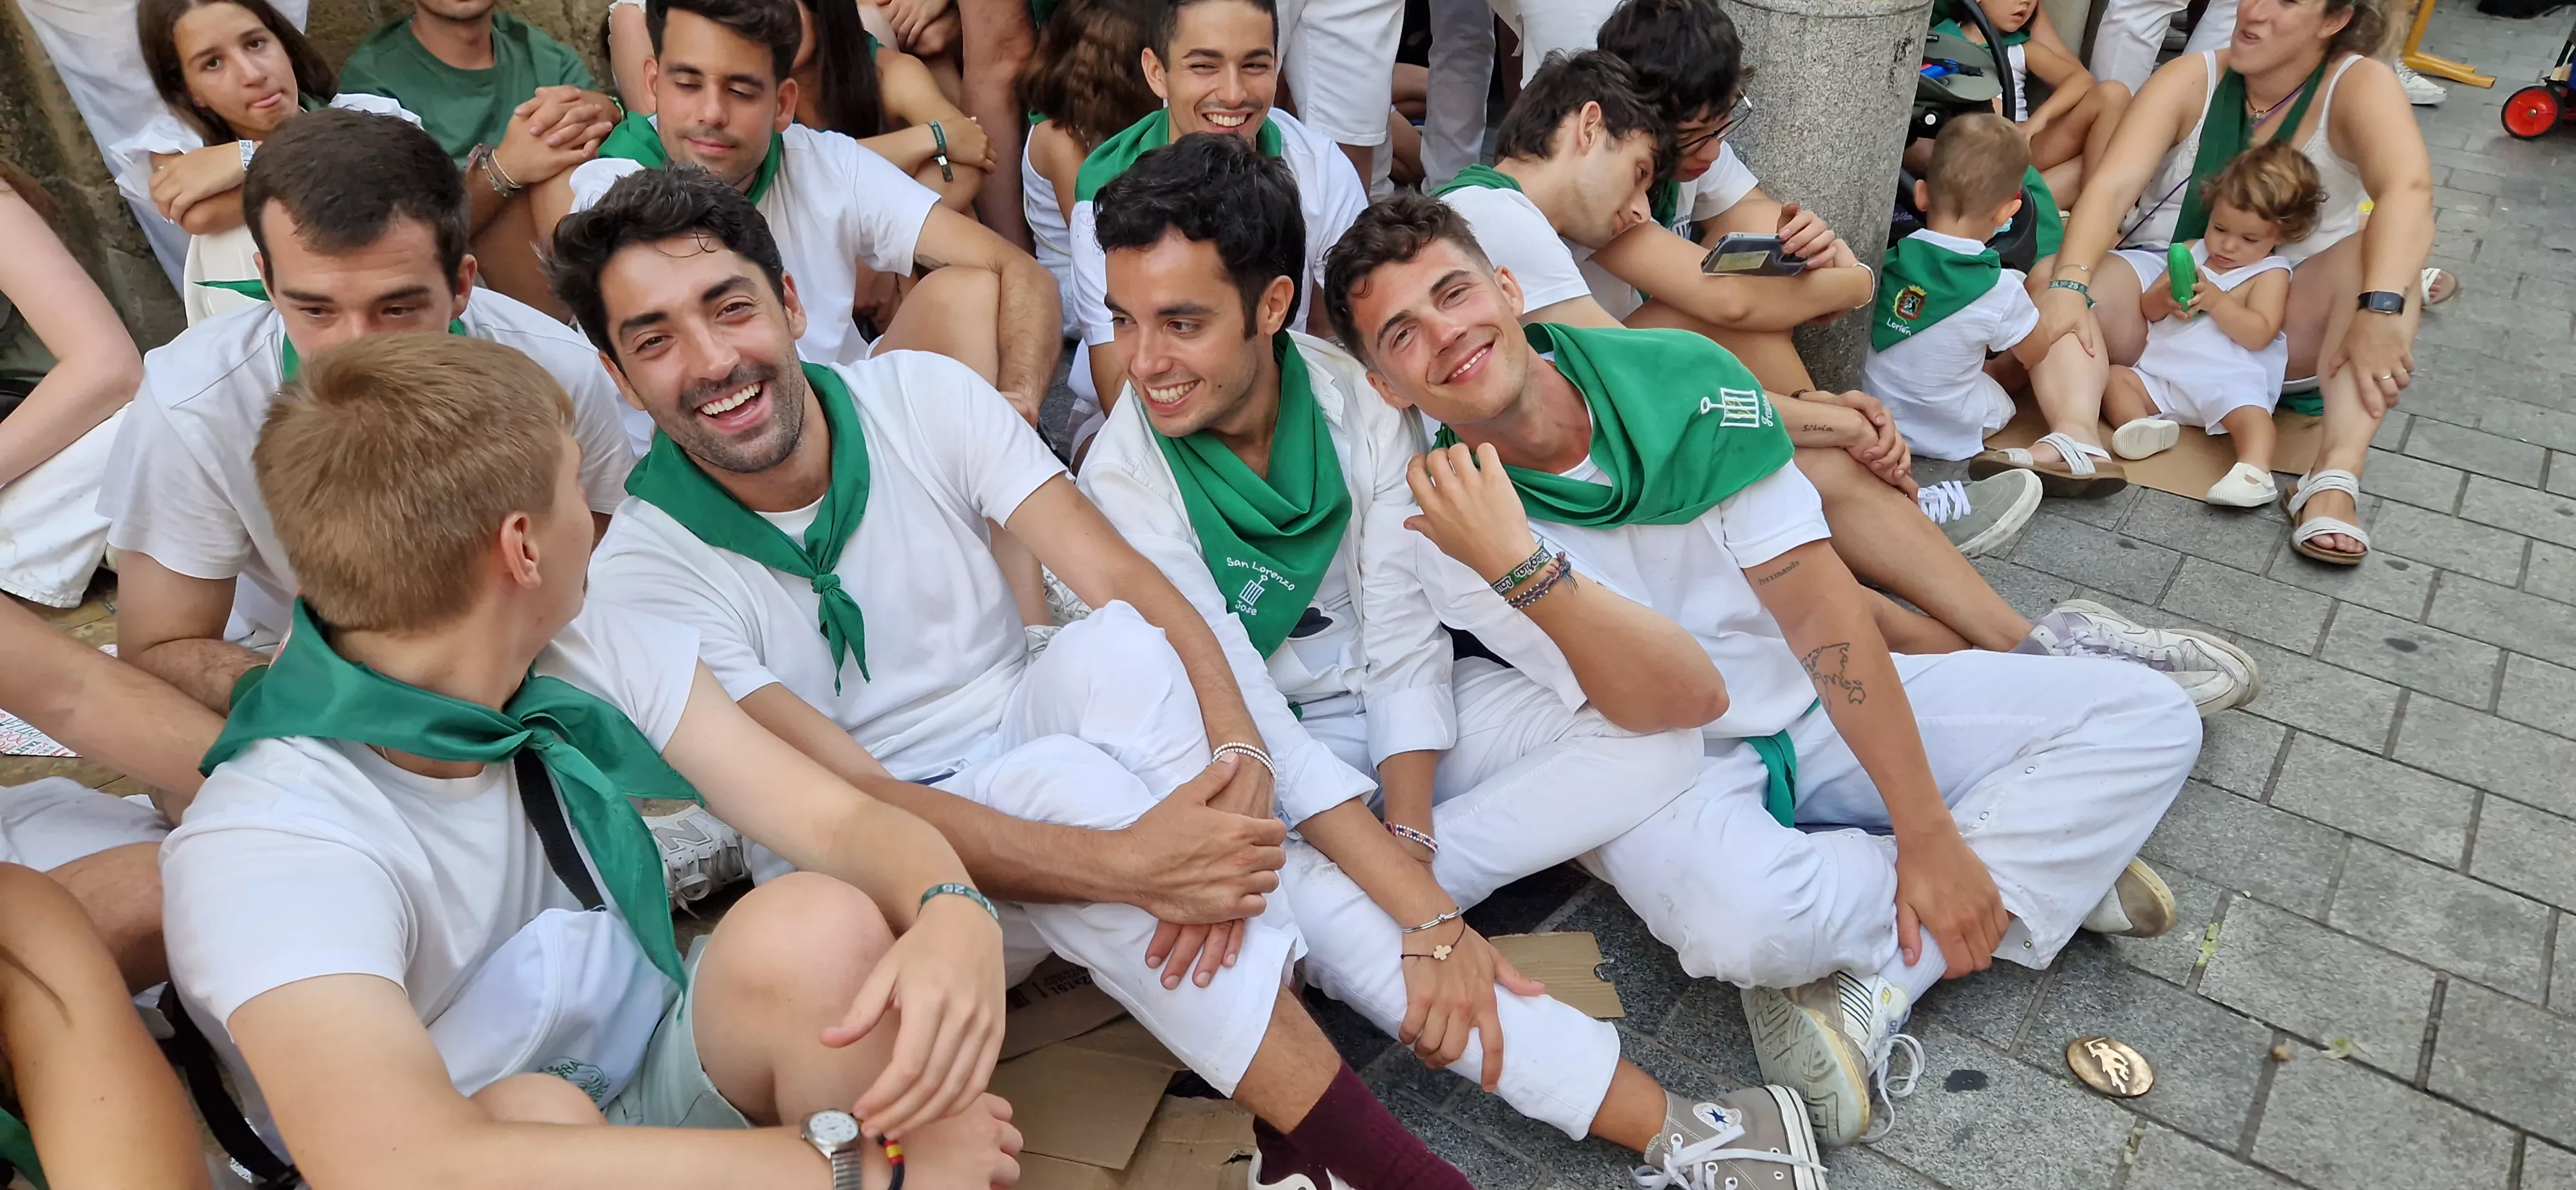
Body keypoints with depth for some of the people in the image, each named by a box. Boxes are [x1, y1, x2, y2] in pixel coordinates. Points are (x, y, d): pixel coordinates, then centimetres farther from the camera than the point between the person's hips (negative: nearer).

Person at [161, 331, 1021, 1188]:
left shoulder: (587, 659, -9)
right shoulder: (265, 846, -26)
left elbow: (841, 820, -11)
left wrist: (954, 916, -35)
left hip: (664, 1092, 4)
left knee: (819, 923, -25)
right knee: (530, 1114, -36)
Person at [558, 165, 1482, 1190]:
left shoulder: (921, 395, -6)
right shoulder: (642, 574, -14)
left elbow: (1129, 585, -16)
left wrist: (1240, 760, -35)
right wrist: (1124, 866, -37)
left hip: (1035, 763, 3)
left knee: (1116, 646, -28)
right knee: (1055, 776, -34)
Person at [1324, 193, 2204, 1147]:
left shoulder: (1682, 377, -13)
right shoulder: (1442, 524, -17)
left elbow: (1815, 606, -13)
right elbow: (1675, 702, -23)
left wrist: (1929, 832, -16)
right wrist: (1517, 566, -37)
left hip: (1821, 709, 4)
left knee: (2145, 714, -6)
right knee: (1743, 919, -38)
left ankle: (1868, 983, -18)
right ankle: (2057, 864, -8)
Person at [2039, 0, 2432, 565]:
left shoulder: (2359, 88, -10)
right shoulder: (2190, 80, -5)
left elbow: (2409, 189, -29)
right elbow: (2112, 187, -20)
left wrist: (2381, 311, -46)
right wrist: (2069, 286, -39)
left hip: (2283, 320, -1)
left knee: (2384, 252, -30)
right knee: (2052, 277, -25)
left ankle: (2335, 478, -43)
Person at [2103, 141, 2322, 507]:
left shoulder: (2270, 273, 1)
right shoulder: (2193, 253, 17)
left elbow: (2258, 335, -12)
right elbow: (2148, 309, 15)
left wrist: (2216, 300, -20)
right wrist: (2166, 298, -9)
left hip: (2227, 378, -6)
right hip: (2165, 372, 6)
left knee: (2247, 408, -34)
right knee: (2114, 376, -10)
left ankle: (2254, 468, -54)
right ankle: (2136, 425, -34)